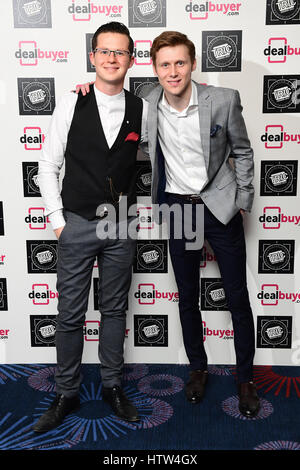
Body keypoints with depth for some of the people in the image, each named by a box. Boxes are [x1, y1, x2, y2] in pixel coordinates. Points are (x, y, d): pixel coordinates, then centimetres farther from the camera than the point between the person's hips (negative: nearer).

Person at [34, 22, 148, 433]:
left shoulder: (141, 110, 1)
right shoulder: (71, 104, -3)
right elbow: (48, 166, 0)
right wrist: (58, 219, -5)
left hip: (121, 227, 2)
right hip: (77, 224, -1)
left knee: (115, 309, 13)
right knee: (71, 314, 6)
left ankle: (113, 386, 30)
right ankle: (67, 394, 24)